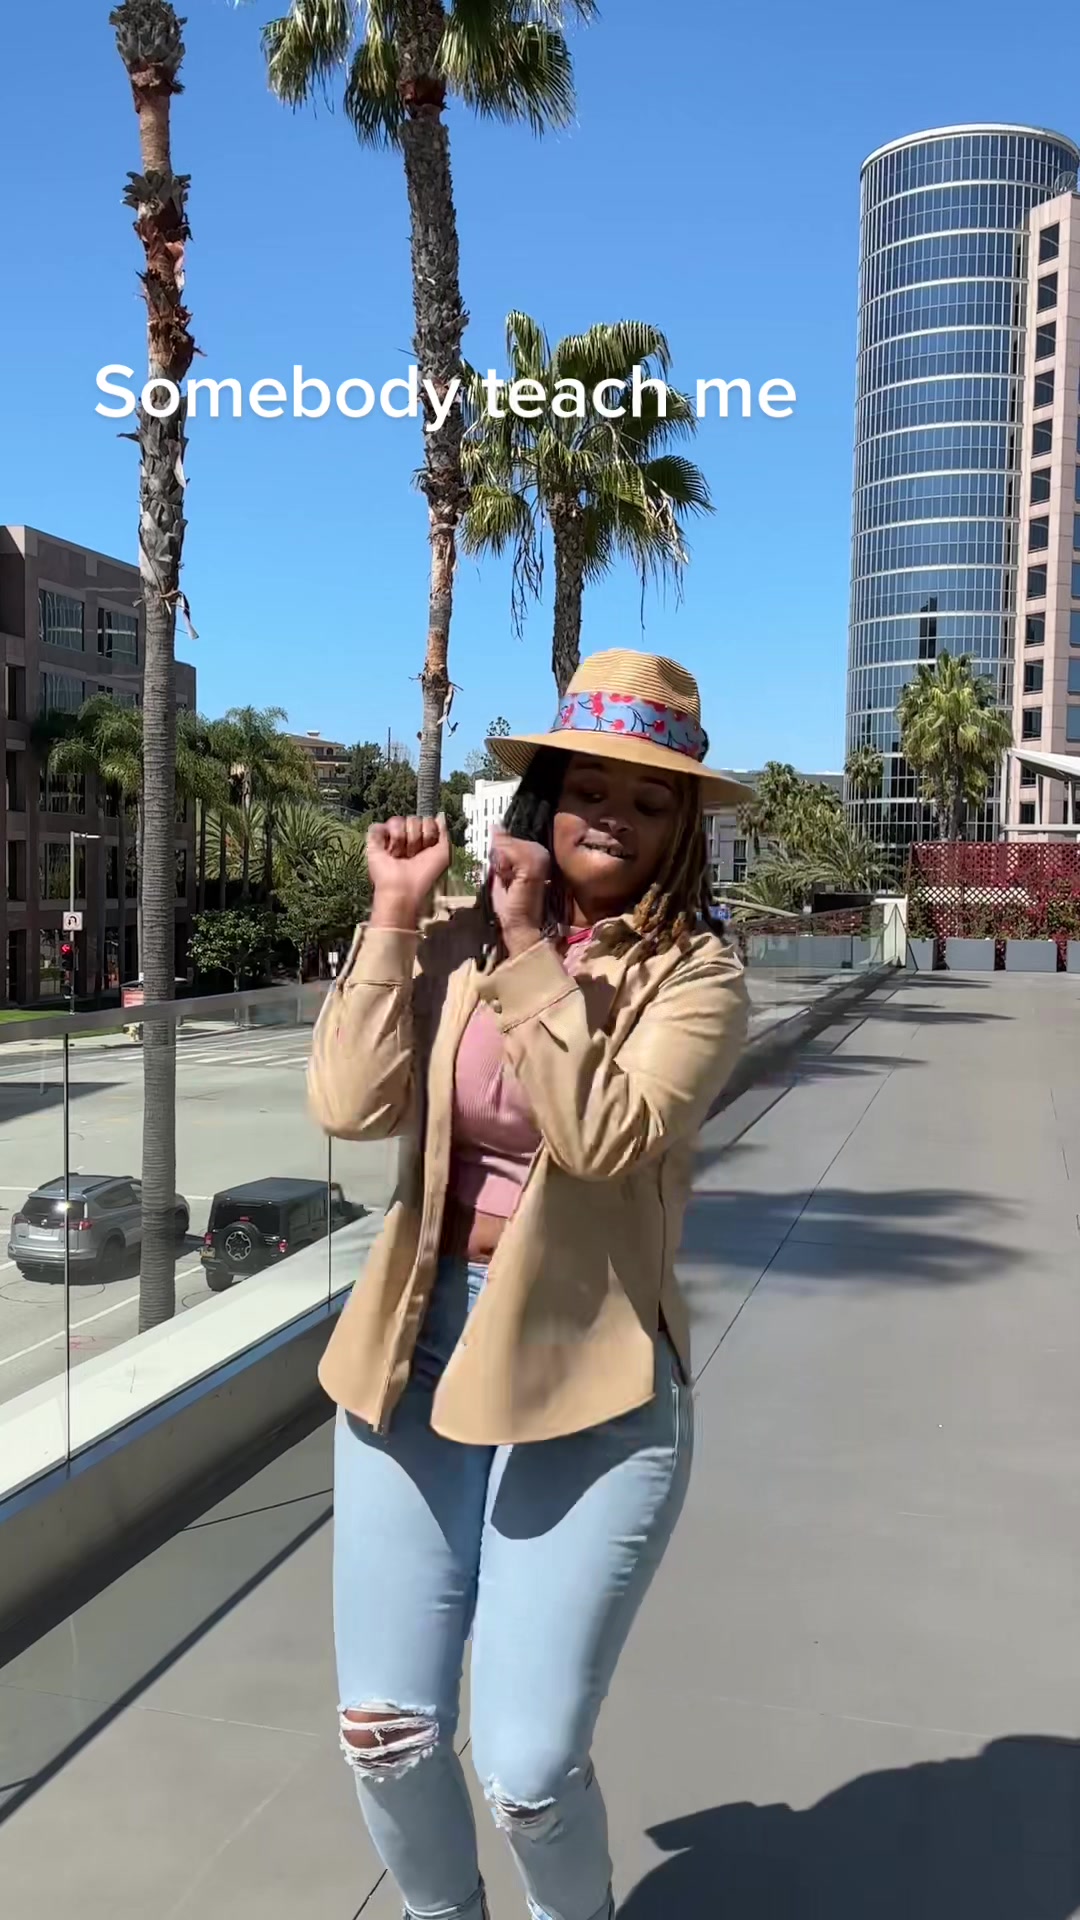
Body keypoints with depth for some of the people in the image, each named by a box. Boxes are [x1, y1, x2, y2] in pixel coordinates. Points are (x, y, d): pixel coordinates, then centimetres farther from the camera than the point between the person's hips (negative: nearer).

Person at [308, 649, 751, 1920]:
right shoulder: (456, 948, 2)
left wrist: (530, 952, -20)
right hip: (417, 1359, 3)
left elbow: (605, 1132, -21)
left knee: (528, 1772, 2)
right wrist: (394, 915, -10)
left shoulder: (695, 978, -6)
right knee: (385, 1735, 10)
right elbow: (351, 1105, -9)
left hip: (589, 1387, -3)